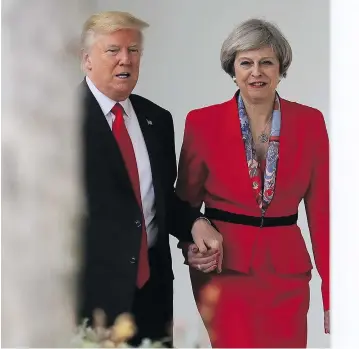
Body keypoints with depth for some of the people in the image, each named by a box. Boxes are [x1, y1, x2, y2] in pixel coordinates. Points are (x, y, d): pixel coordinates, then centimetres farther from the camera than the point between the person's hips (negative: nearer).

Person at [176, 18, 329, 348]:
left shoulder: (310, 122, -1)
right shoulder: (202, 123, -5)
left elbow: (321, 210, 1)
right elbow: (185, 201, 6)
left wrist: (331, 293, -1)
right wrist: (191, 248, -14)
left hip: (287, 273, 2)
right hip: (224, 271, -2)